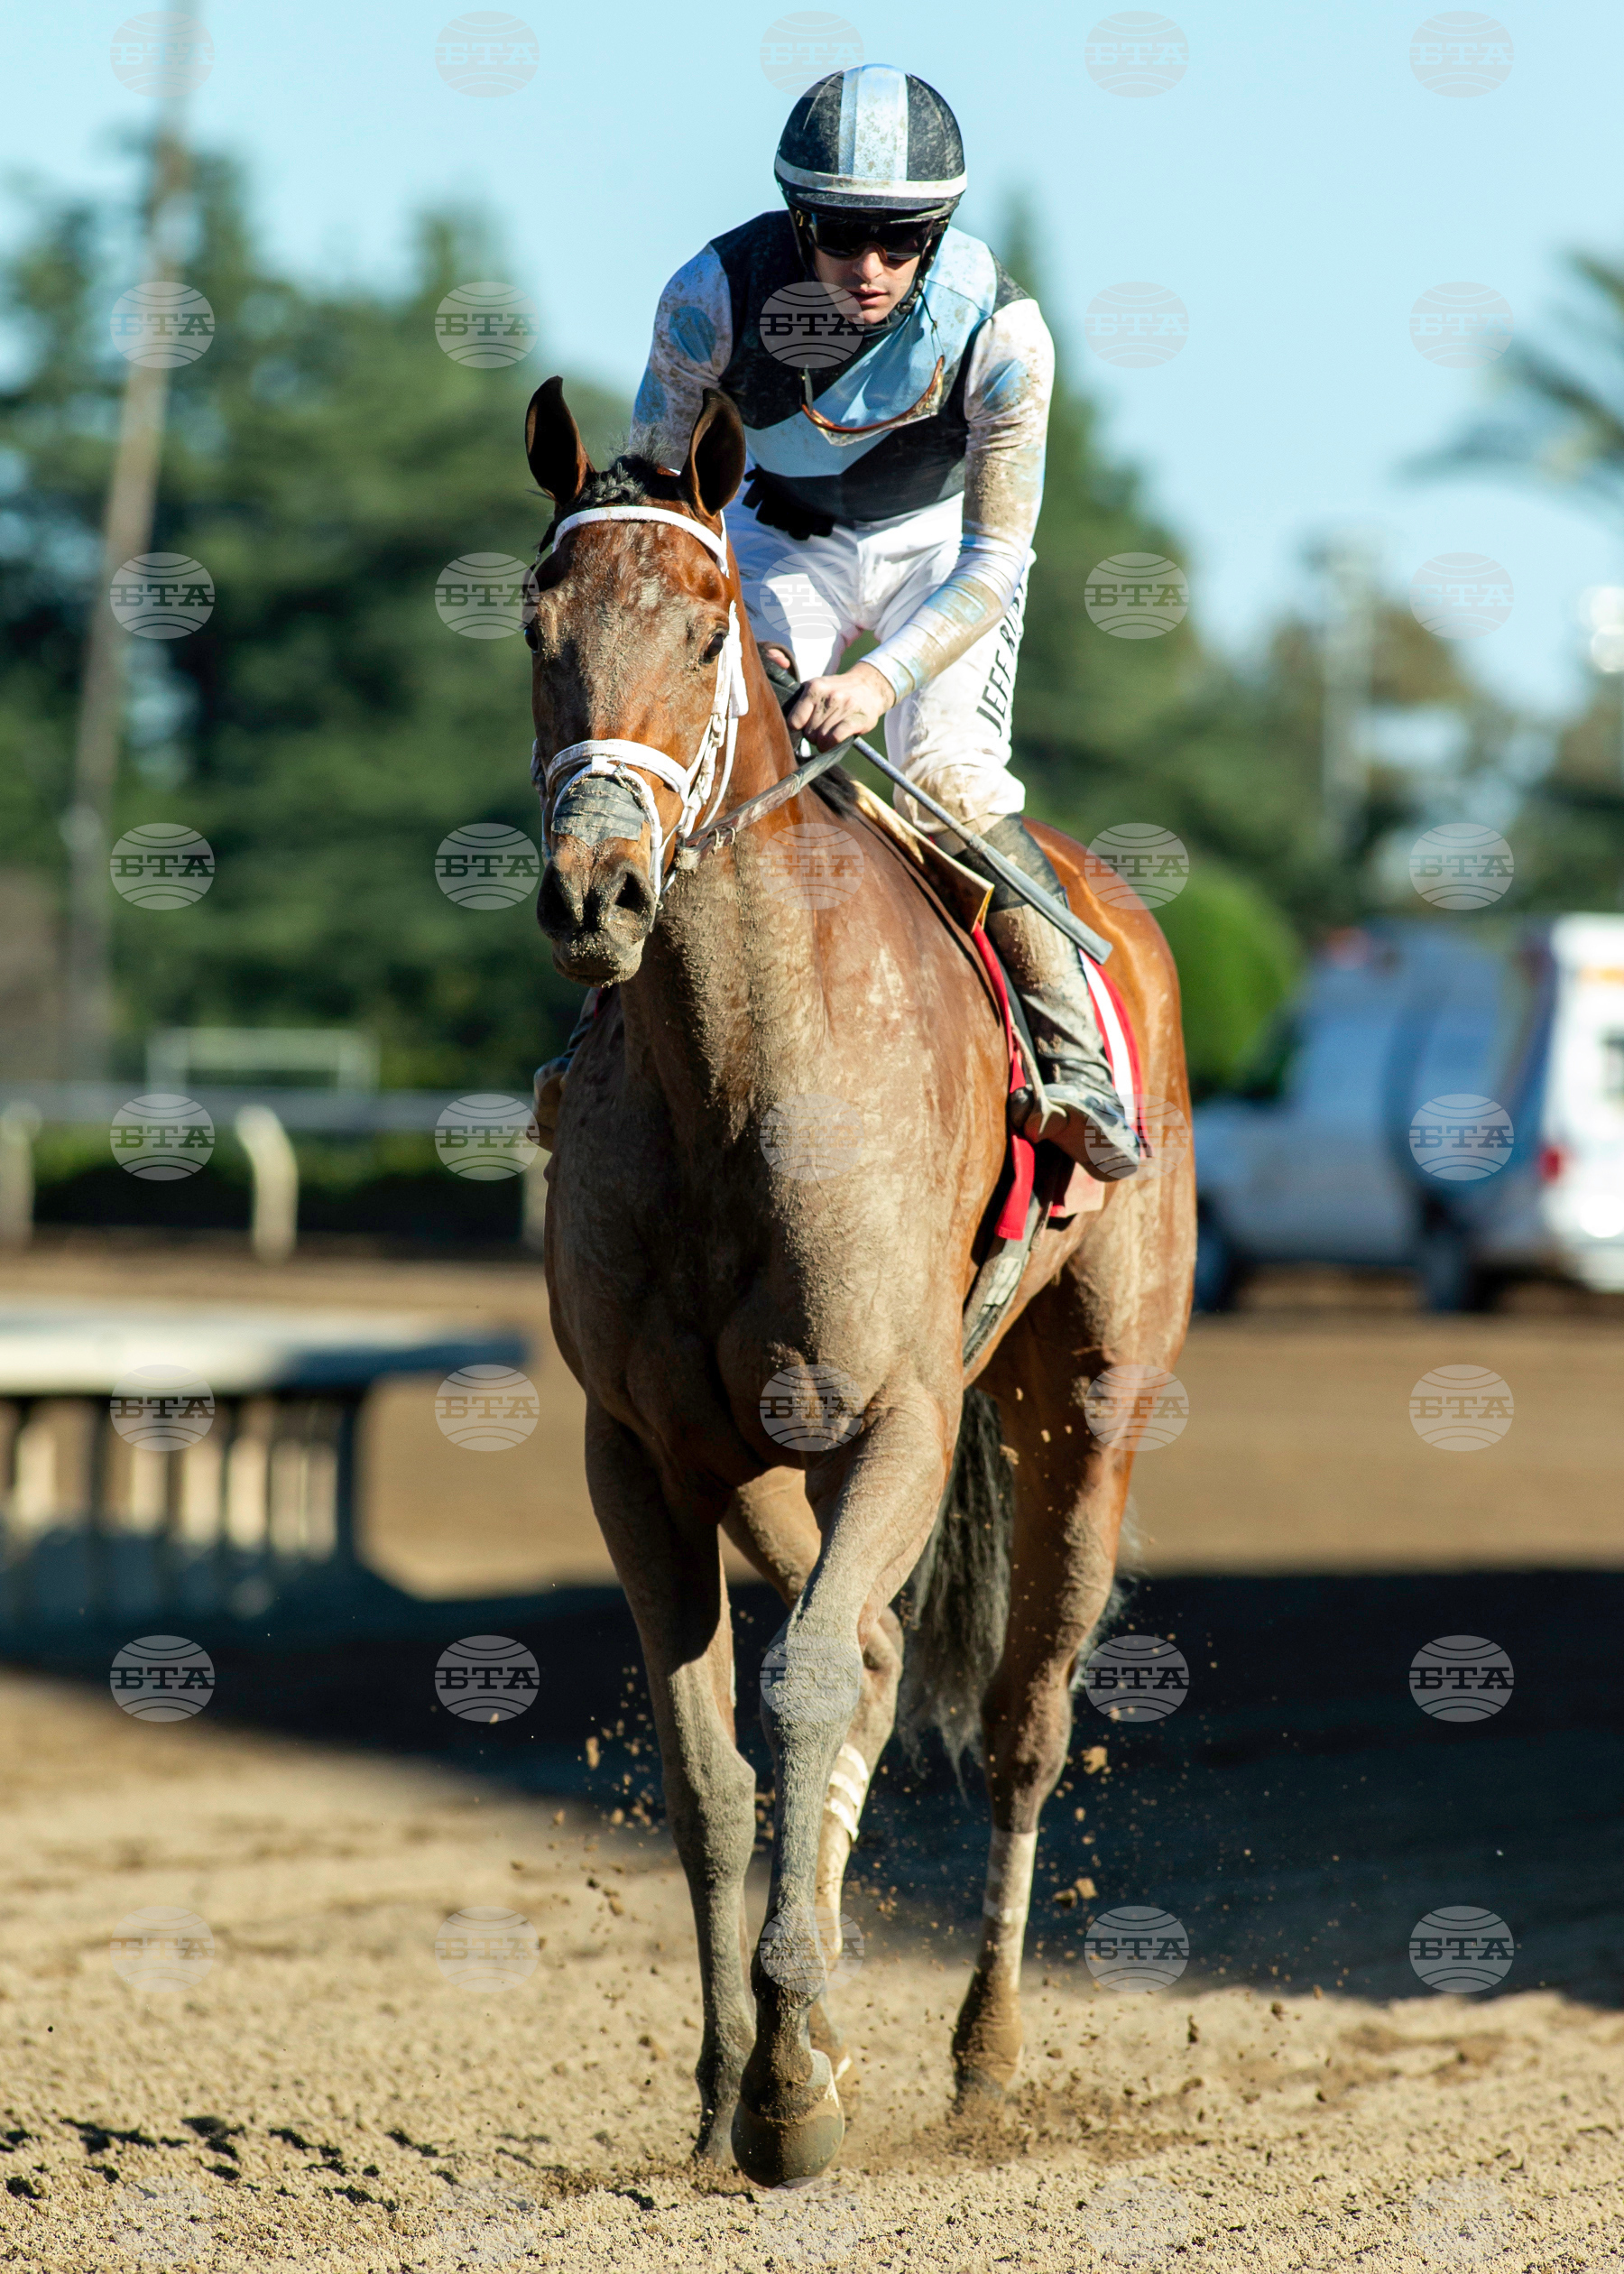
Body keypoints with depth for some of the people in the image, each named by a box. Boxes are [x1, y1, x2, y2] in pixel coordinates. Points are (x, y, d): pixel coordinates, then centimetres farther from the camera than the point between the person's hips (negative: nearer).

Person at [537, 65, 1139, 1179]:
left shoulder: (999, 327, -31)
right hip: (782, 538, 2)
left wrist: (885, 677, -40)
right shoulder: (716, 293, -28)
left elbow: (996, 559, -26)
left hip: (945, 543, -2)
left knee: (953, 779, -21)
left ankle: (1076, 1061, -17)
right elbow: (654, 483, -13)